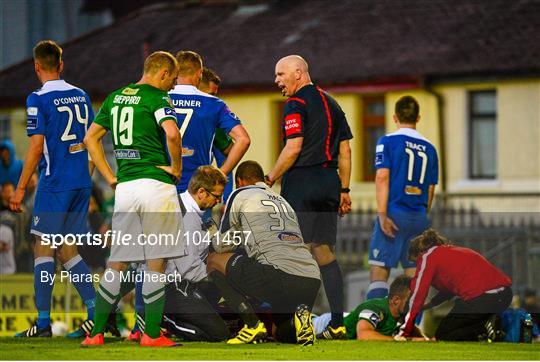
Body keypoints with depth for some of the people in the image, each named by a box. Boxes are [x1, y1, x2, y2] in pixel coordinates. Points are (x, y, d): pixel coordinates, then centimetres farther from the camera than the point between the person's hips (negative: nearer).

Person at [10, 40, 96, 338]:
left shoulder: (39, 99, -9)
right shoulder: (80, 96, 11)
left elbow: (36, 148, -13)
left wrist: (20, 189, -9)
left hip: (54, 184, -6)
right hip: (82, 184, 6)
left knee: (43, 247, -1)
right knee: (67, 250, 12)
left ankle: (43, 321, -3)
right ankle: (95, 311, 2)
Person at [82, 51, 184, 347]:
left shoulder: (115, 97, 15)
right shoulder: (156, 97, -7)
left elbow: (90, 138, 18)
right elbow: (172, 133, -24)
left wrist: (110, 178, 15)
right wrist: (176, 167, -8)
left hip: (124, 187, 6)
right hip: (155, 185, -6)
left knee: (117, 262, 10)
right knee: (156, 262, 1)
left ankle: (96, 333, 8)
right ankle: (152, 334, 2)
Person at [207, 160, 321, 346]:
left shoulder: (241, 194, 15)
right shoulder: (283, 201, 33)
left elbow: (222, 245, 20)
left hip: (280, 273, -7)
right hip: (312, 280, 7)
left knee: (214, 261, 14)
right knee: (281, 333, 32)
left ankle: (253, 324, -1)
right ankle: (300, 319, -4)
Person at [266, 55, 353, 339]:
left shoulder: (296, 104, -8)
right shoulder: (331, 104, 17)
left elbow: (293, 148, -17)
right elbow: (345, 150, 16)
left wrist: (269, 179, -9)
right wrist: (344, 190, 18)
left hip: (302, 181, -8)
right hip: (329, 182, 8)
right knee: (324, 251, 9)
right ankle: (338, 324, 4)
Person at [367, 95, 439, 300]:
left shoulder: (388, 141, -1)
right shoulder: (429, 148, 12)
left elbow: (382, 177, -11)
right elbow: (430, 189, 14)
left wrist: (382, 214, -14)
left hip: (395, 214, -5)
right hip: (419, 218, 5)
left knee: (378, 272, -8)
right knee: (414, 275, 7)